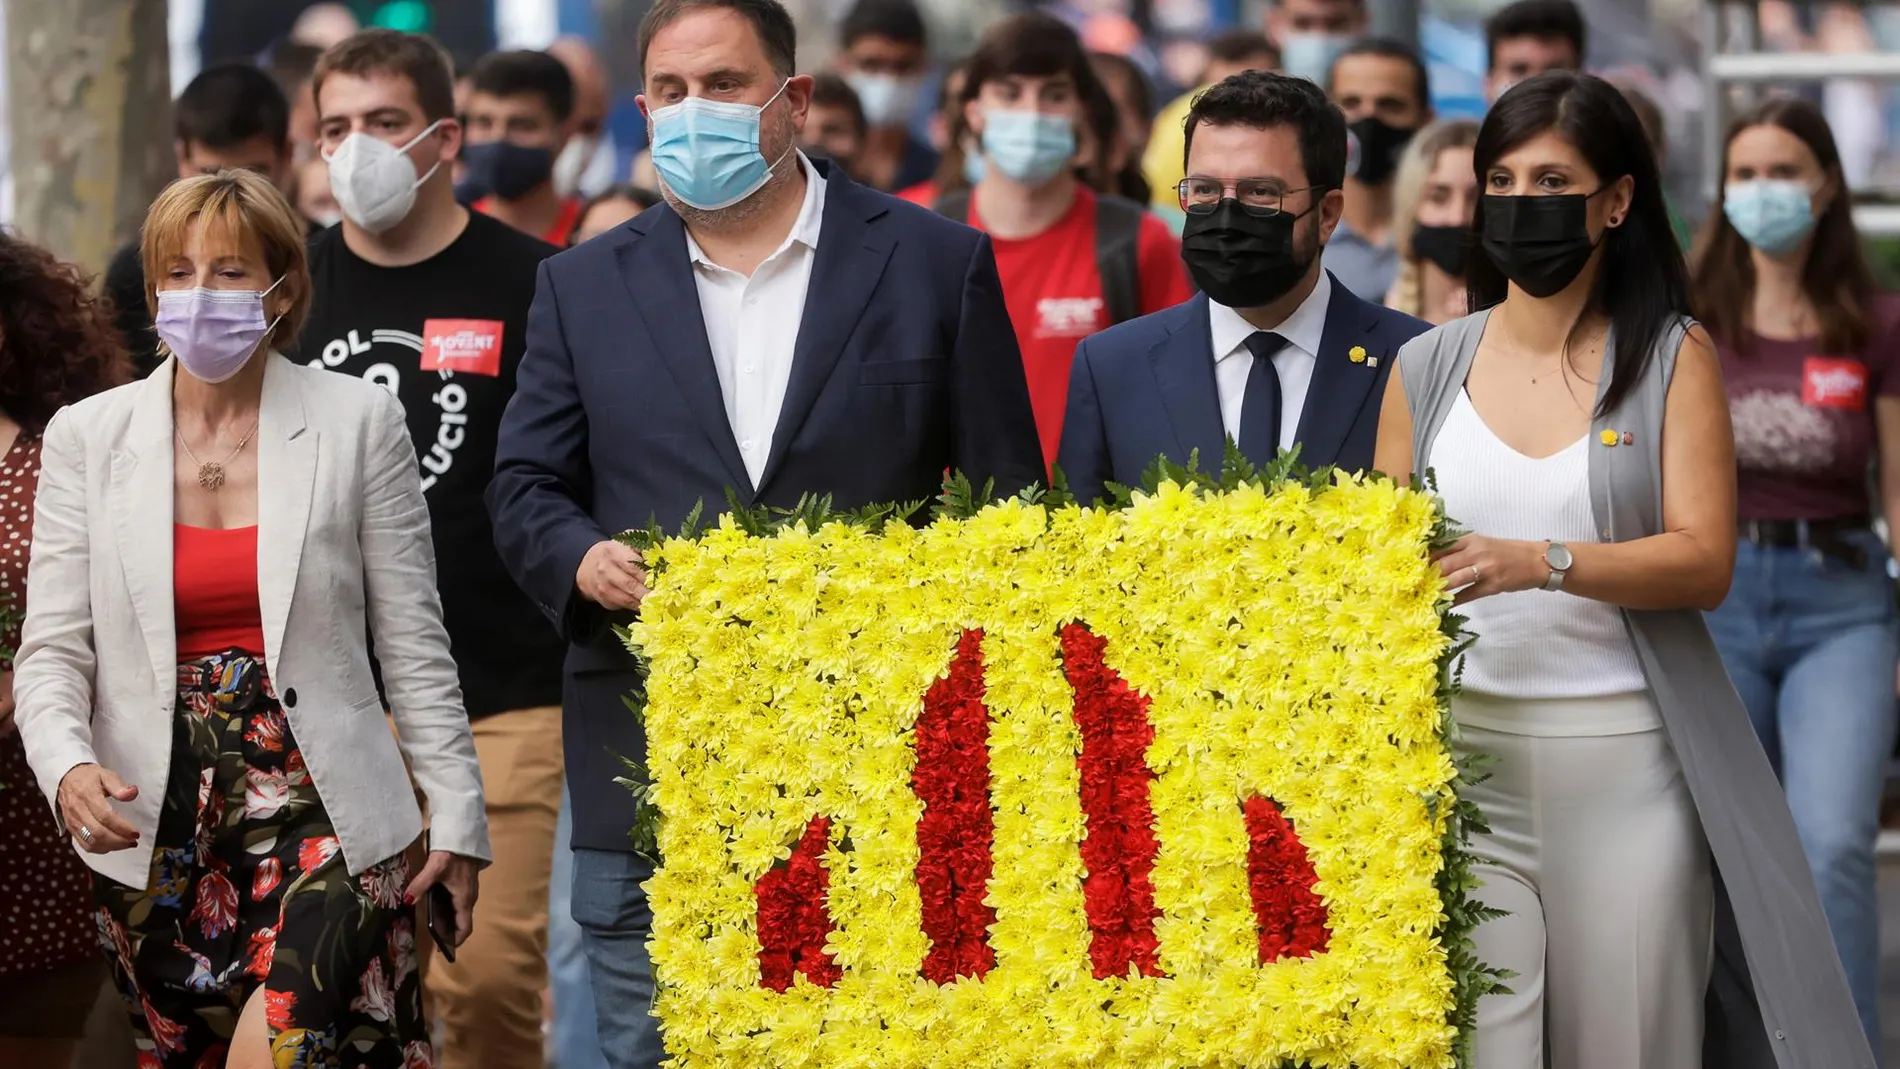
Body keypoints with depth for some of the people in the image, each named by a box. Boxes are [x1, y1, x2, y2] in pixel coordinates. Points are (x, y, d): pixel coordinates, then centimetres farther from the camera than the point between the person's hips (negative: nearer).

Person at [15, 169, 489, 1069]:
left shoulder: (357, 422, 0)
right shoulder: (87, 437, 4)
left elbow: (413, 644, 3)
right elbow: (52, 652, 2)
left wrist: (457, 818, 3)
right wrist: (69, 771, -17)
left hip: (319, 810, -2)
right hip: (150, 822, 2)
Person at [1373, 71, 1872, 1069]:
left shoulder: (1673, 357, 3)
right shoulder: (1427, 368, 10)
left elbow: (1704, 561, -7)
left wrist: (1541, 562, -21)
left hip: (1625, 762, -1)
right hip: (1461, 755, 1)